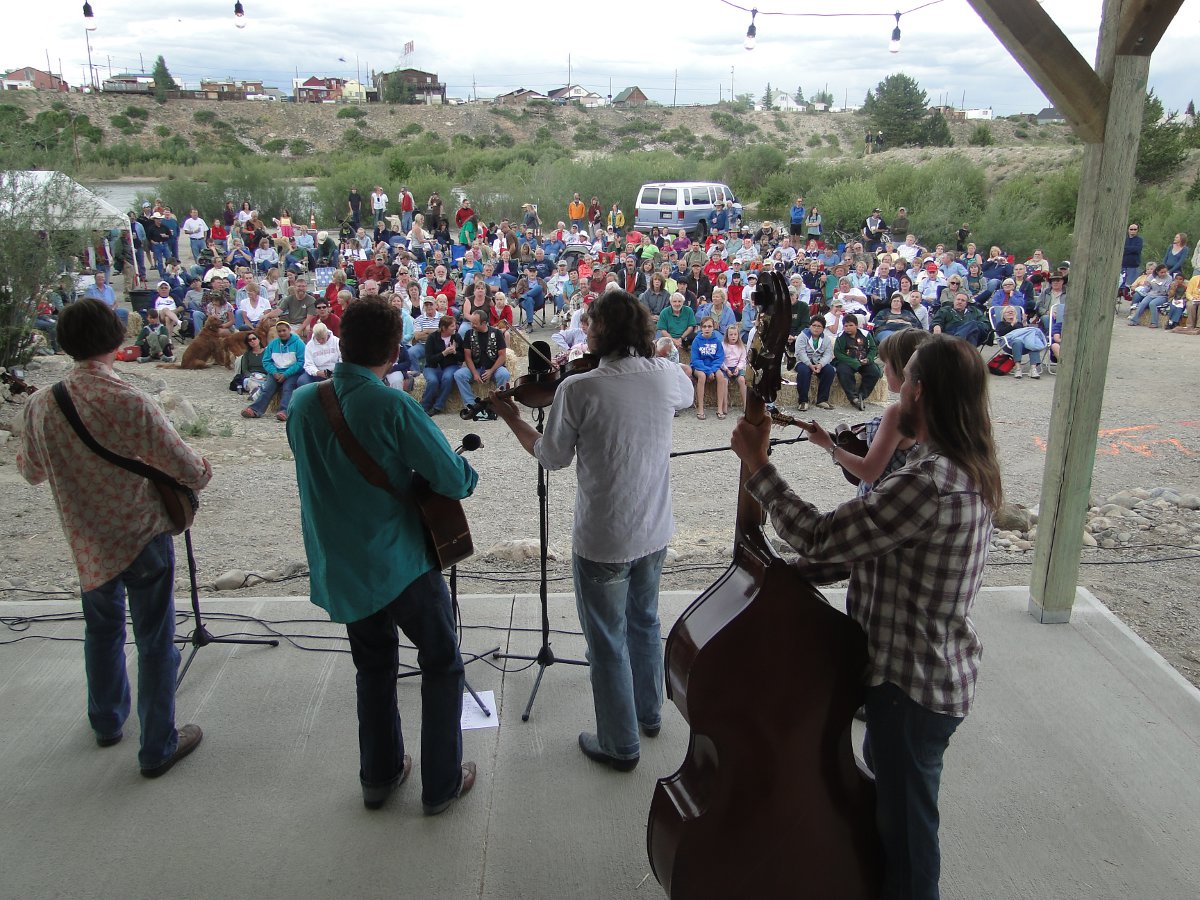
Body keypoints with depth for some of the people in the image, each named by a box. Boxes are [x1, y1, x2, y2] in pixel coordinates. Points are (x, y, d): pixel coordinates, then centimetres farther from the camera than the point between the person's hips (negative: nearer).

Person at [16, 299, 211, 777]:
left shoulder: (40, 405, -9)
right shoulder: (133, 404, -24)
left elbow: (30, 471, 8)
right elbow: (190, 471, -21)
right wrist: (203, 469, 1)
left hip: (88, 543, 5)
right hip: (143, 539, -5)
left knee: (102, 630, 27)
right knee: (155, 642, 8)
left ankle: (107, 722, 45)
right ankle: (158, 747, 20)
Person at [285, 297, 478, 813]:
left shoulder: (302, 403, -3)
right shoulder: (393, 406, -22)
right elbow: (454, 480, -20)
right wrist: (465, 472, 3)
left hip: (340, 568, 6)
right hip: (399, 561, -6)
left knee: (373, 665, 23)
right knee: (441, 663, 13)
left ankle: (379, 776, 35)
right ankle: (441, 784, 20)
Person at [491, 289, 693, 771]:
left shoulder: (579, 389, -21)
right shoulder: (668, 375, -7)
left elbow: (552, 456, -7)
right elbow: (686, 398, 18)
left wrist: (511, 417, 7)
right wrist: (648, 351, 19)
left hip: (602, 540, -5)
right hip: (655, 532, 6)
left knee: (608, 644, 11)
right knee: (645, 623, 26)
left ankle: (621, 744, 26)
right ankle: (649, 713, 45)